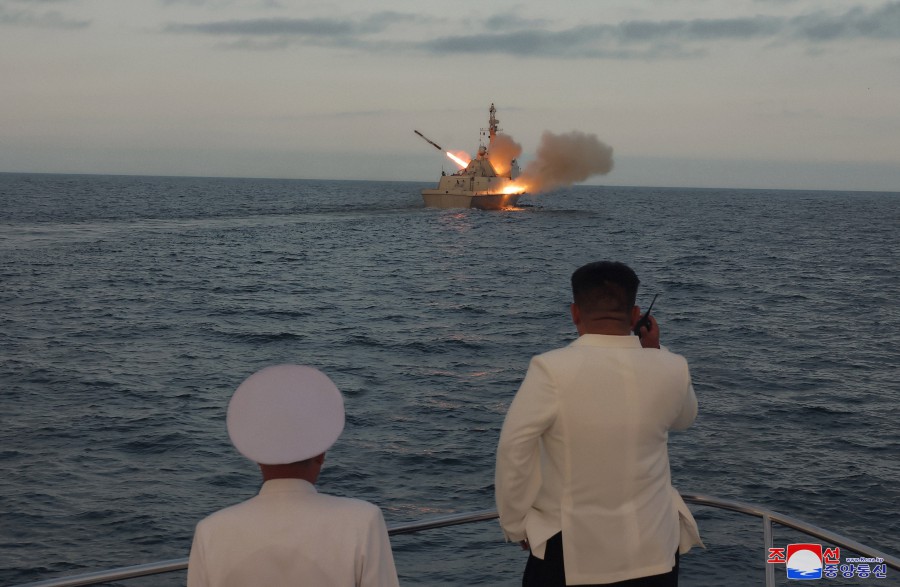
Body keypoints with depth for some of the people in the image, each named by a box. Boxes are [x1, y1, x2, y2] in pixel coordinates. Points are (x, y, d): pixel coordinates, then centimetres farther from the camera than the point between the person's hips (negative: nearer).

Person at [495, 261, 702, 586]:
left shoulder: (551, 370, -18)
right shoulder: (670, 369, -7)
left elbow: (513, 450, -16)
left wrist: (516, 524, -2)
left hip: (569, 552, -3)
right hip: (651, 549, 3)